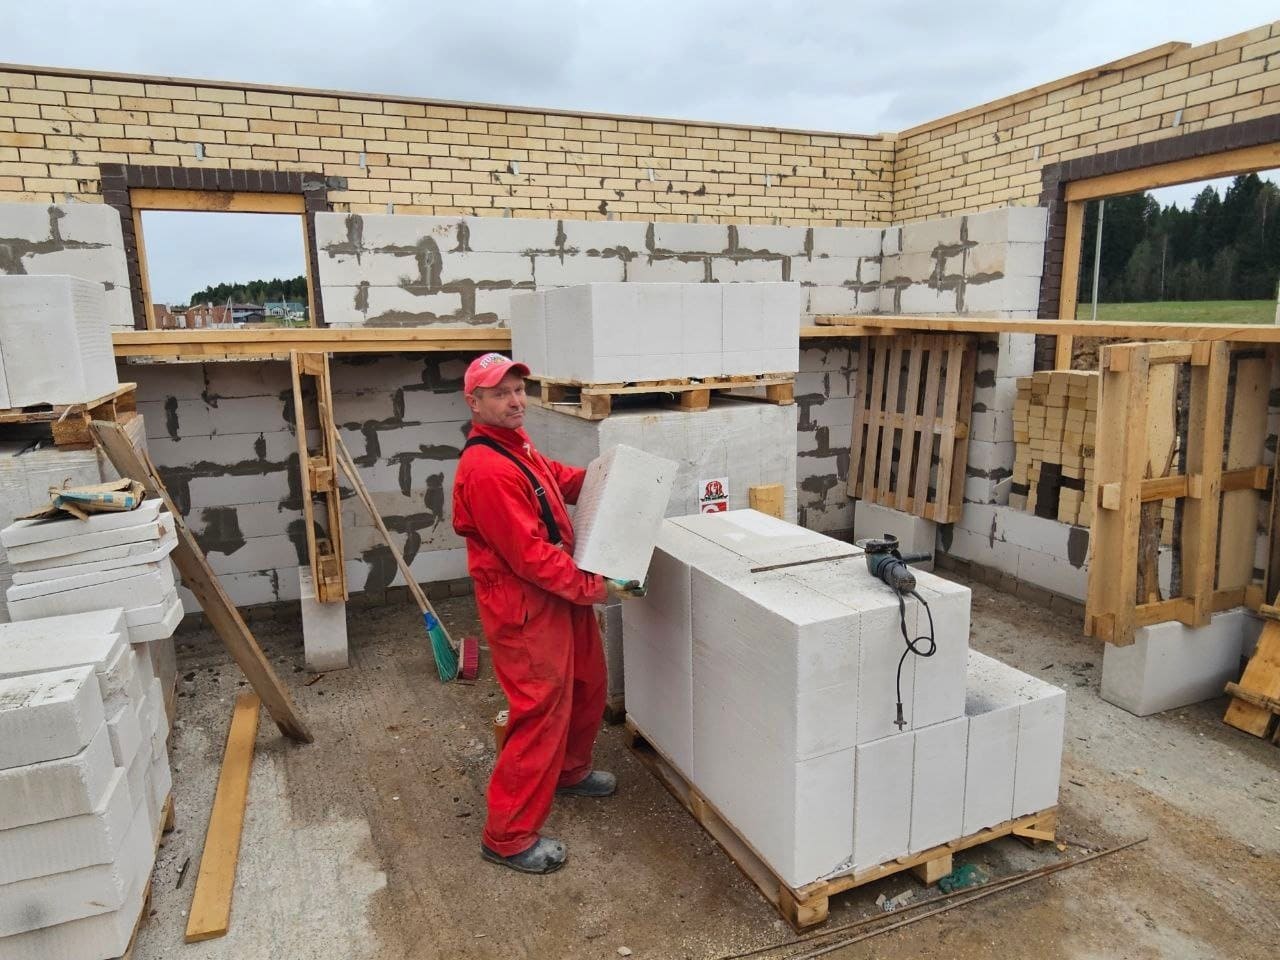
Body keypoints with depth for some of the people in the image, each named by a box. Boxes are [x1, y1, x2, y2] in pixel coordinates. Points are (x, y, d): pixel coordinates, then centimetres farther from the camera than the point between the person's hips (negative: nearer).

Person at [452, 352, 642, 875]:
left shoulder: (515, 443, 6)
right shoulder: (486, 469, -26)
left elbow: (554, 476, 27)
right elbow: (530, 555, -27)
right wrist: (593, 588, -21)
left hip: (560, 589, 10)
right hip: (524, 605, -10)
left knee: (588, 684, 24)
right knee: (542, 711, -2)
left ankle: (570, 770, 48)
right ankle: (508, 837, 15)